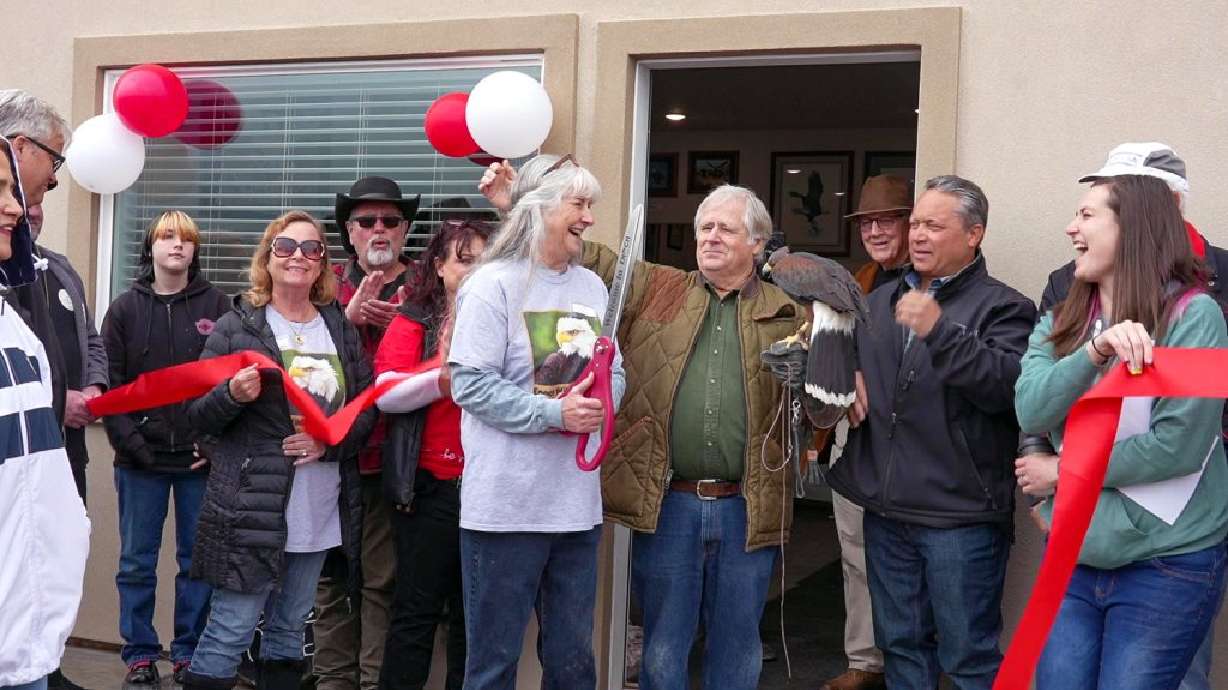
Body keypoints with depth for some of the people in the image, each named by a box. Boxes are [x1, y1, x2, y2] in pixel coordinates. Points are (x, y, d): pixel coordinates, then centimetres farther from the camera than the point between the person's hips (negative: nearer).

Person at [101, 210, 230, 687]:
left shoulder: (217, 306, 3)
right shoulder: (126, 309, 5)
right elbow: (109, 383, 1)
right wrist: (128, 441, -11)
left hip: (201, 457, 0)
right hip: (140, 459, 1)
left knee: (198, 560, 6)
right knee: (137, 563, 6)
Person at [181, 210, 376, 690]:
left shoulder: (341, 328, 8)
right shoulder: (236, 326, -3)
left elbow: (367, 408, 7)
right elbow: (197, 415, -3)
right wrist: (232, 395, -23)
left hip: (320, 511, 4)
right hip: (250, 510, -4)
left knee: (289, 634, 14)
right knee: (229, 632, -3)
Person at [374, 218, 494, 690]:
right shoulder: (415, 321, 1)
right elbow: (386, 394, -10)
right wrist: (444, 380, -23)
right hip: (431, 486, -3)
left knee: (473, 615, 11)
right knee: (417, 610, 3)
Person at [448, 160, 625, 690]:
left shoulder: (592, 287, 12)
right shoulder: (494, 284, -8)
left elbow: (613, 371, 15)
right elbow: (471, 385, -15)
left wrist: (601, 402, -7)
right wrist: (555, 413, -20)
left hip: (577, 502, 6)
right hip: (507, 503, -6)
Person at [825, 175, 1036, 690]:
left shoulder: (1001, 307, -7)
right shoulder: (880, 301, 15)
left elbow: (1009, 384, -24)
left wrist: (940, 331, -30)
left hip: (960, 517, -6)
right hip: (886, 510, 7)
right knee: (901, 645, 18)